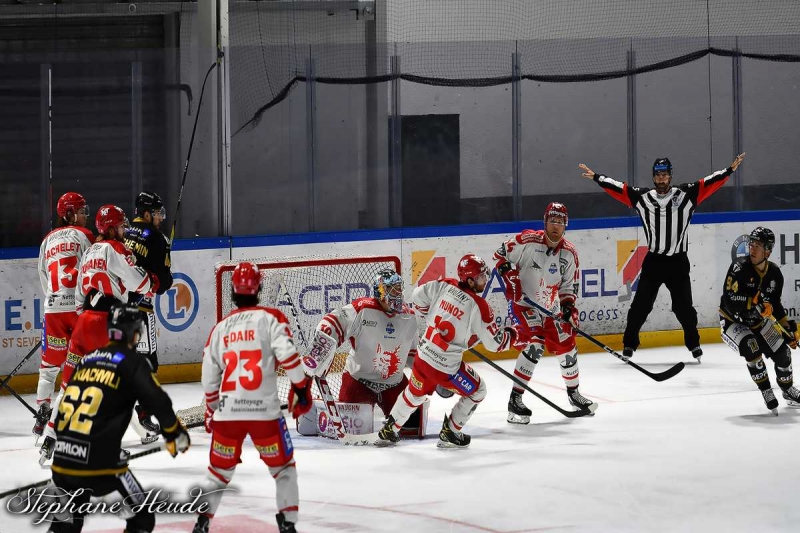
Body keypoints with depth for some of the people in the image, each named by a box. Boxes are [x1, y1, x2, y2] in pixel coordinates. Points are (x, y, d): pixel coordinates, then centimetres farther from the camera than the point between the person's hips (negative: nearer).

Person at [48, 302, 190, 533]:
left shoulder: (87, 360, 18)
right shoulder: (132, 362, -2)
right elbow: (158, 402, -8)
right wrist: (176, 435, 8)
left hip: (62, 461, 7)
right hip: (99, 461, -7)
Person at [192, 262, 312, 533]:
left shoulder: (221, 328, 12)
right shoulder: (270, 318, 0)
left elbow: (209, 377, 17)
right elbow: (287, 353, -14)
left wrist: (212, 409, 31)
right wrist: (301, 388, -4)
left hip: (227, 411, 3)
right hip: (264, 410, -3)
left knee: (220, 470, 19)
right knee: (283, 467, 13)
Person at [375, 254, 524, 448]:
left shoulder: (445, 286, -3)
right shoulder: (478, 307, -18)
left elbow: (418, 296, 8)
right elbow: (494, 343, -11)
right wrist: (511, 335, 10)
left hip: (423, 357, 6)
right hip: (446, 366, -6)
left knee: (414, 393, 30)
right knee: (477, 391, 17)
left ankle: (388, 431, 39)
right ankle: (449, 434, 22)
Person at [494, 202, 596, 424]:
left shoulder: (569, 253, -1)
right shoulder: (528, 240, -17)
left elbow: (569, 285, 8)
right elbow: (501, 255, -7)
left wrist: (568, 305, -9)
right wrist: (510, 278, -17)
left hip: (551, 308, 6)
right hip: (523, 304, -6)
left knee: (566, 345, 10)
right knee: (535, 345, -22)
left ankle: (573, 393, 35)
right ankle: (515, 400, -19)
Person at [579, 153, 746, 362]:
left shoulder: (686, 194, -3)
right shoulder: (642, 197, 1)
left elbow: (709, 184, -7)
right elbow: (617, 188, 5)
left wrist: (730, 170, -14)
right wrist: (596, 177, 3)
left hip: (678, 262, -1)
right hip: (653, 261, 1)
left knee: (684, 307, 2)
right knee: (640, 306, 0)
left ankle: (693, 343, 20)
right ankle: (629, 344, 12)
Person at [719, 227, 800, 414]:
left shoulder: (774, 274, -7)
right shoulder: (740, 268, -26)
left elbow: (775, 304, 7)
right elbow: (729, 300, -34)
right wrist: (754, 303, -44)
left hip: (757, 322, 6)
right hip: (732, 322, -6)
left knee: (782, 352, 4)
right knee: (751, 348, -31)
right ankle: (766, 391, -14)